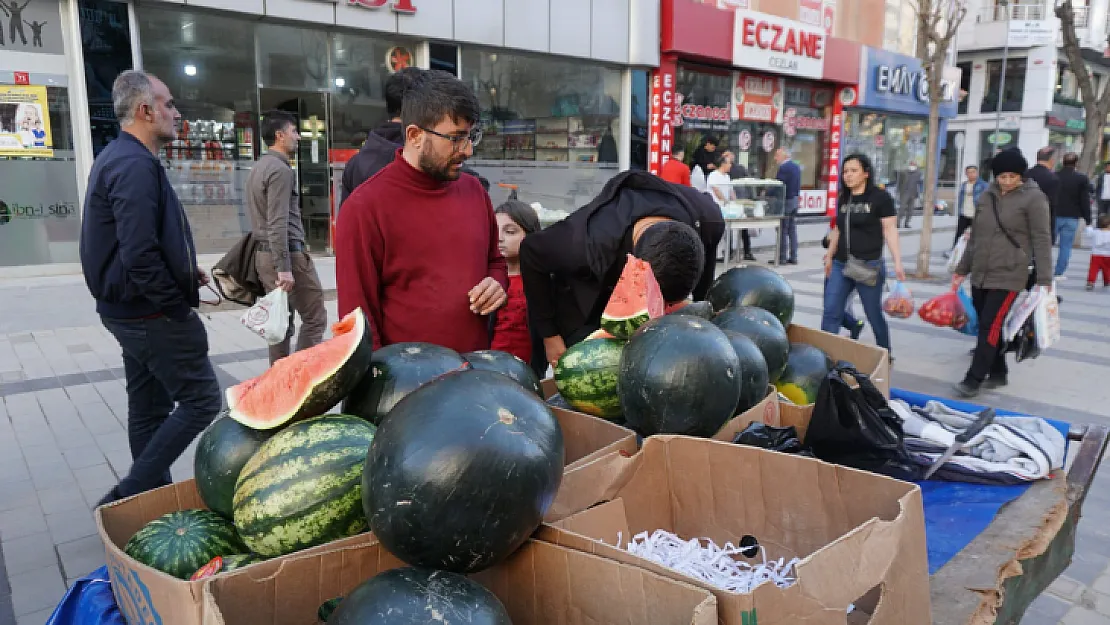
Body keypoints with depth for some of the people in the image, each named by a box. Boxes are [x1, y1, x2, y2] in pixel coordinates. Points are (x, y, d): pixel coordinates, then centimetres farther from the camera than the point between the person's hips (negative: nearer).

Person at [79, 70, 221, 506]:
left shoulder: (119, 157, 13)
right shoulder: (136, 165, -21)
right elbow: (140, 257, -28)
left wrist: (183, 271, 11)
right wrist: (178, 306, -16)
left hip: (131, 310, 10)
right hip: (152, 313, -10)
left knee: (149, 409, 16)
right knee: (201, 399, -2)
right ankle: (127, 496, 2)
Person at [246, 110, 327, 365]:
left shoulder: (259, 167, 17)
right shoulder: (281, 170, -12)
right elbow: (278, 224, -19)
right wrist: (284, 268, -22)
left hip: (264, 253, 9)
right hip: (287, 251, -9)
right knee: (314, 318, -2)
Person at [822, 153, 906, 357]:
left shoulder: (880, 197, -6)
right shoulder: (843, 199, 11)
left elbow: (890, 230, -9)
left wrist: (897, 262, -16)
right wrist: (829, 256, 23)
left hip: (869, 266, -5)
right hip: (841, 265, 5)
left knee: (874, 314, 7)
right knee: (830, 313, 1)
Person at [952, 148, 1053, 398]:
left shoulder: (1033, 198, -6)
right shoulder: (987, 196, 10)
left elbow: (1042, 240, -9)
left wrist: (1044, 279, -13)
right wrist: (962, 269, 18)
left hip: (1009, 275, -6)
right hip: (980, 274, 6)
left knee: (991, 326, -9)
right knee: (987, 326, 10)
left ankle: (974, 379, -6)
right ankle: (997, 373, 23)